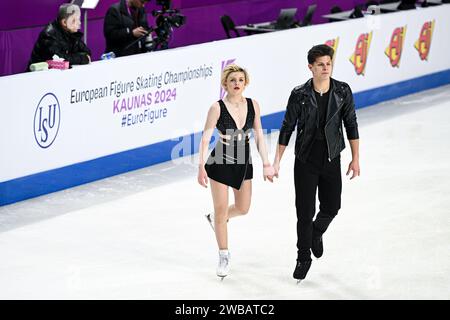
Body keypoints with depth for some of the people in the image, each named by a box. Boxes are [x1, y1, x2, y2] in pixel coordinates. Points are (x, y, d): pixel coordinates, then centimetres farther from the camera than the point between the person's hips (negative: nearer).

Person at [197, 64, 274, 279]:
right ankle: (224, 257, 18)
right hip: (221, 162, -4)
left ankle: (215, 218, 46)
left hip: (244, 162, 4)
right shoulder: (217, 108, -16)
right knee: (221, 210, 1)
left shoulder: (253, 105, -5)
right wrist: (201, 167, -21)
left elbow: (259, 136, 4)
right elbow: (205, 138, -14)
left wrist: (266, 164, 3)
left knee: (243, 208, 13)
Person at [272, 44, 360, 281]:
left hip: (332, 160, 2)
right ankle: (303, 257, 18)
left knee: (331, 207, 7)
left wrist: (355, 159, 1)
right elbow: (287, 129, -4)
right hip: (305, 161, -2)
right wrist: (276, 161, -4)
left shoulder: (343, 91, -6)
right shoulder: (299, 95, -11)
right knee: (305, 211, 1)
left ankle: (316, 233, 42)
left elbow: (351, 125, 1)